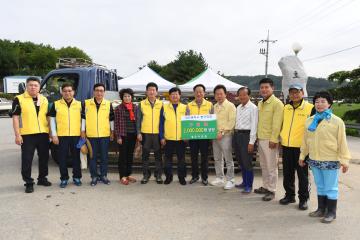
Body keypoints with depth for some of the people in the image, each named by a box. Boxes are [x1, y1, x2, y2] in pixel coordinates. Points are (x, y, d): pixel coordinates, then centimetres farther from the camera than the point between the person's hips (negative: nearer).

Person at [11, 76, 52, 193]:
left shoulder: (44, 99, 12)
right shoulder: (19, 99, -2)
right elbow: (15, 118, -4)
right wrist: (17, 135, -11)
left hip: (43, 134, 5)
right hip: (27, 135, -4)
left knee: (44, 157, 13)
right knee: (27, 159, 0)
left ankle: (42, 178, 29)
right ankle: (28, 183, 12)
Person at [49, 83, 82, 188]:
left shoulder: (79, 104, 6)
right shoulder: (56, 104, 4)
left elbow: (82, 119, 10)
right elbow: (52, 120, 6)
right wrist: (54, 135, 0)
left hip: (76, 135, 0)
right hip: (62, 135, 0)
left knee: (76, 157, 8)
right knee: (62, 158, 4)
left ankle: (77, 177, 21)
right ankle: (64, 178, 17)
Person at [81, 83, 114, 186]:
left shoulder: (108, 104, 4)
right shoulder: (86, 103, 2)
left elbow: (111, 119, 11)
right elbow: (83, 117, 6)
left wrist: (112, 131, 11)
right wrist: (83, 131, 4)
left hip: (105, 135, 1)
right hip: (91, 135, 0)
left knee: (104, 156, 7)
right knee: (93, 156, 6)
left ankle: (103, 175, 20)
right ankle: (94, 176, 17)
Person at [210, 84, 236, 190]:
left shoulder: (230, 106, -5)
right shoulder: (214, 107, 15)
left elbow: (232, 122, -12)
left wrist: (222, 133, -17)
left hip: (225, 136, -6)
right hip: (215, 136, 7)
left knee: (228, 159, -1)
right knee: (217, 159, 13)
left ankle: (230, 180, 9)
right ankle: (219, 178, 24)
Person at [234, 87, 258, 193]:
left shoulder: (253, 108, -9)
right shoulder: (238, 107, 14)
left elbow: (254, 126, -13)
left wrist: (251, 142, -16)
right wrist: (235, 135, 12)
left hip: (246, 135, -7)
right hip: (237, 134, 8)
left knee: (247, 162, -3)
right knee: (241, 162, 15)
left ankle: (249, 186, 10)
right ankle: (244, 182, 29)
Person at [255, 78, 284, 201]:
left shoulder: (277, 103, -11)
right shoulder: (260, 104, 13)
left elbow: (277, 124, -16)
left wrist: (273, 139, -19)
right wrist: (258, 136, 14)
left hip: (269, 140, -8)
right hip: (261, 139, 8)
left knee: (271, 166, 1)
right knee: (263, 165, 16)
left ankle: (271, 191, 11)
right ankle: (265, 187, 29)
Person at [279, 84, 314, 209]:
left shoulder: (310, 108, -6)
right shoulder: (286, 108, 10)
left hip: (301, 147, -5)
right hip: (286, 146, 5)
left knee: (302, 174, 6)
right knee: (287, 173, 13)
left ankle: (303, 198, 19)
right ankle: (289, 195, 28)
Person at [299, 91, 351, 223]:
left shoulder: (337, 121, -7)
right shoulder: (309, 121, 7)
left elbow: (342, 142, -7)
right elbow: (305, 140, 12)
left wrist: (344, 159, -10)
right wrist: (302, 155, 14)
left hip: (330, 161, -4)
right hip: (314, 160, 5)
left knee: (331, 188, 5)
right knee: (320, 187, 16)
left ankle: (331, 212, 19)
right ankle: (321, 209, 29)